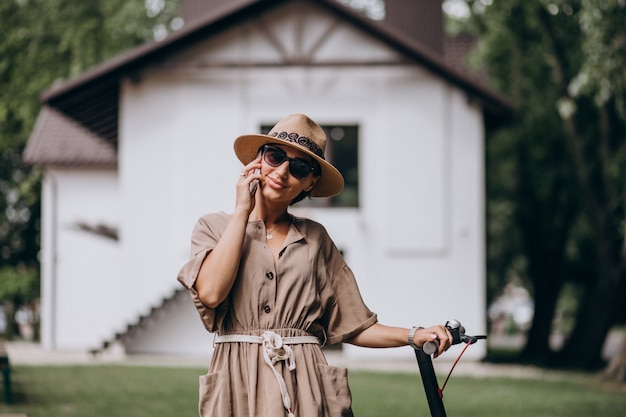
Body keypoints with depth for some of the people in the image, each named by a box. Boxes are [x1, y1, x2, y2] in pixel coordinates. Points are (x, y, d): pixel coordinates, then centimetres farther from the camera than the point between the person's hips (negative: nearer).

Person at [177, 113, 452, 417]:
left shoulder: (315, 239, 13)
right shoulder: (213, 227, 9)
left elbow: (351, 326, 11)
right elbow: (211, 292, -12)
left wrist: (414, 336, -4)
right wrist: (242, 211, -3)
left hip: (307, 389, 2)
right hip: (238, 388, -2)